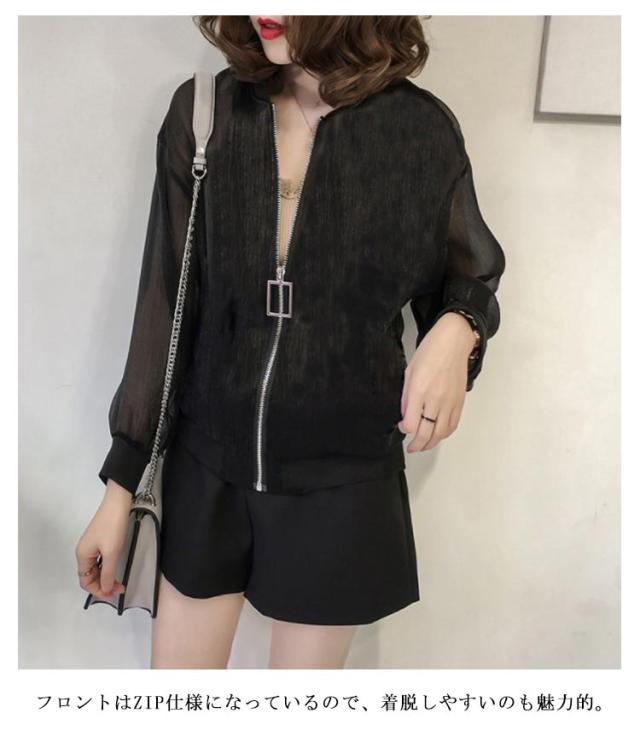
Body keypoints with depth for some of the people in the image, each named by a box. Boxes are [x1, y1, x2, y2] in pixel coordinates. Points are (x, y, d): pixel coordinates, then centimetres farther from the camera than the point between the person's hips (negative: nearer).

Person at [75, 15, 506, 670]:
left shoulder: (419, 129, -7)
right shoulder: (203, 112, -4)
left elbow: (467, 279, 7)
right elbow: (165, 306, -3)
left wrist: (456, 329, -19)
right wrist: (121, 483, 0)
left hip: (341, 484, -1)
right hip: (206, 469, 2)